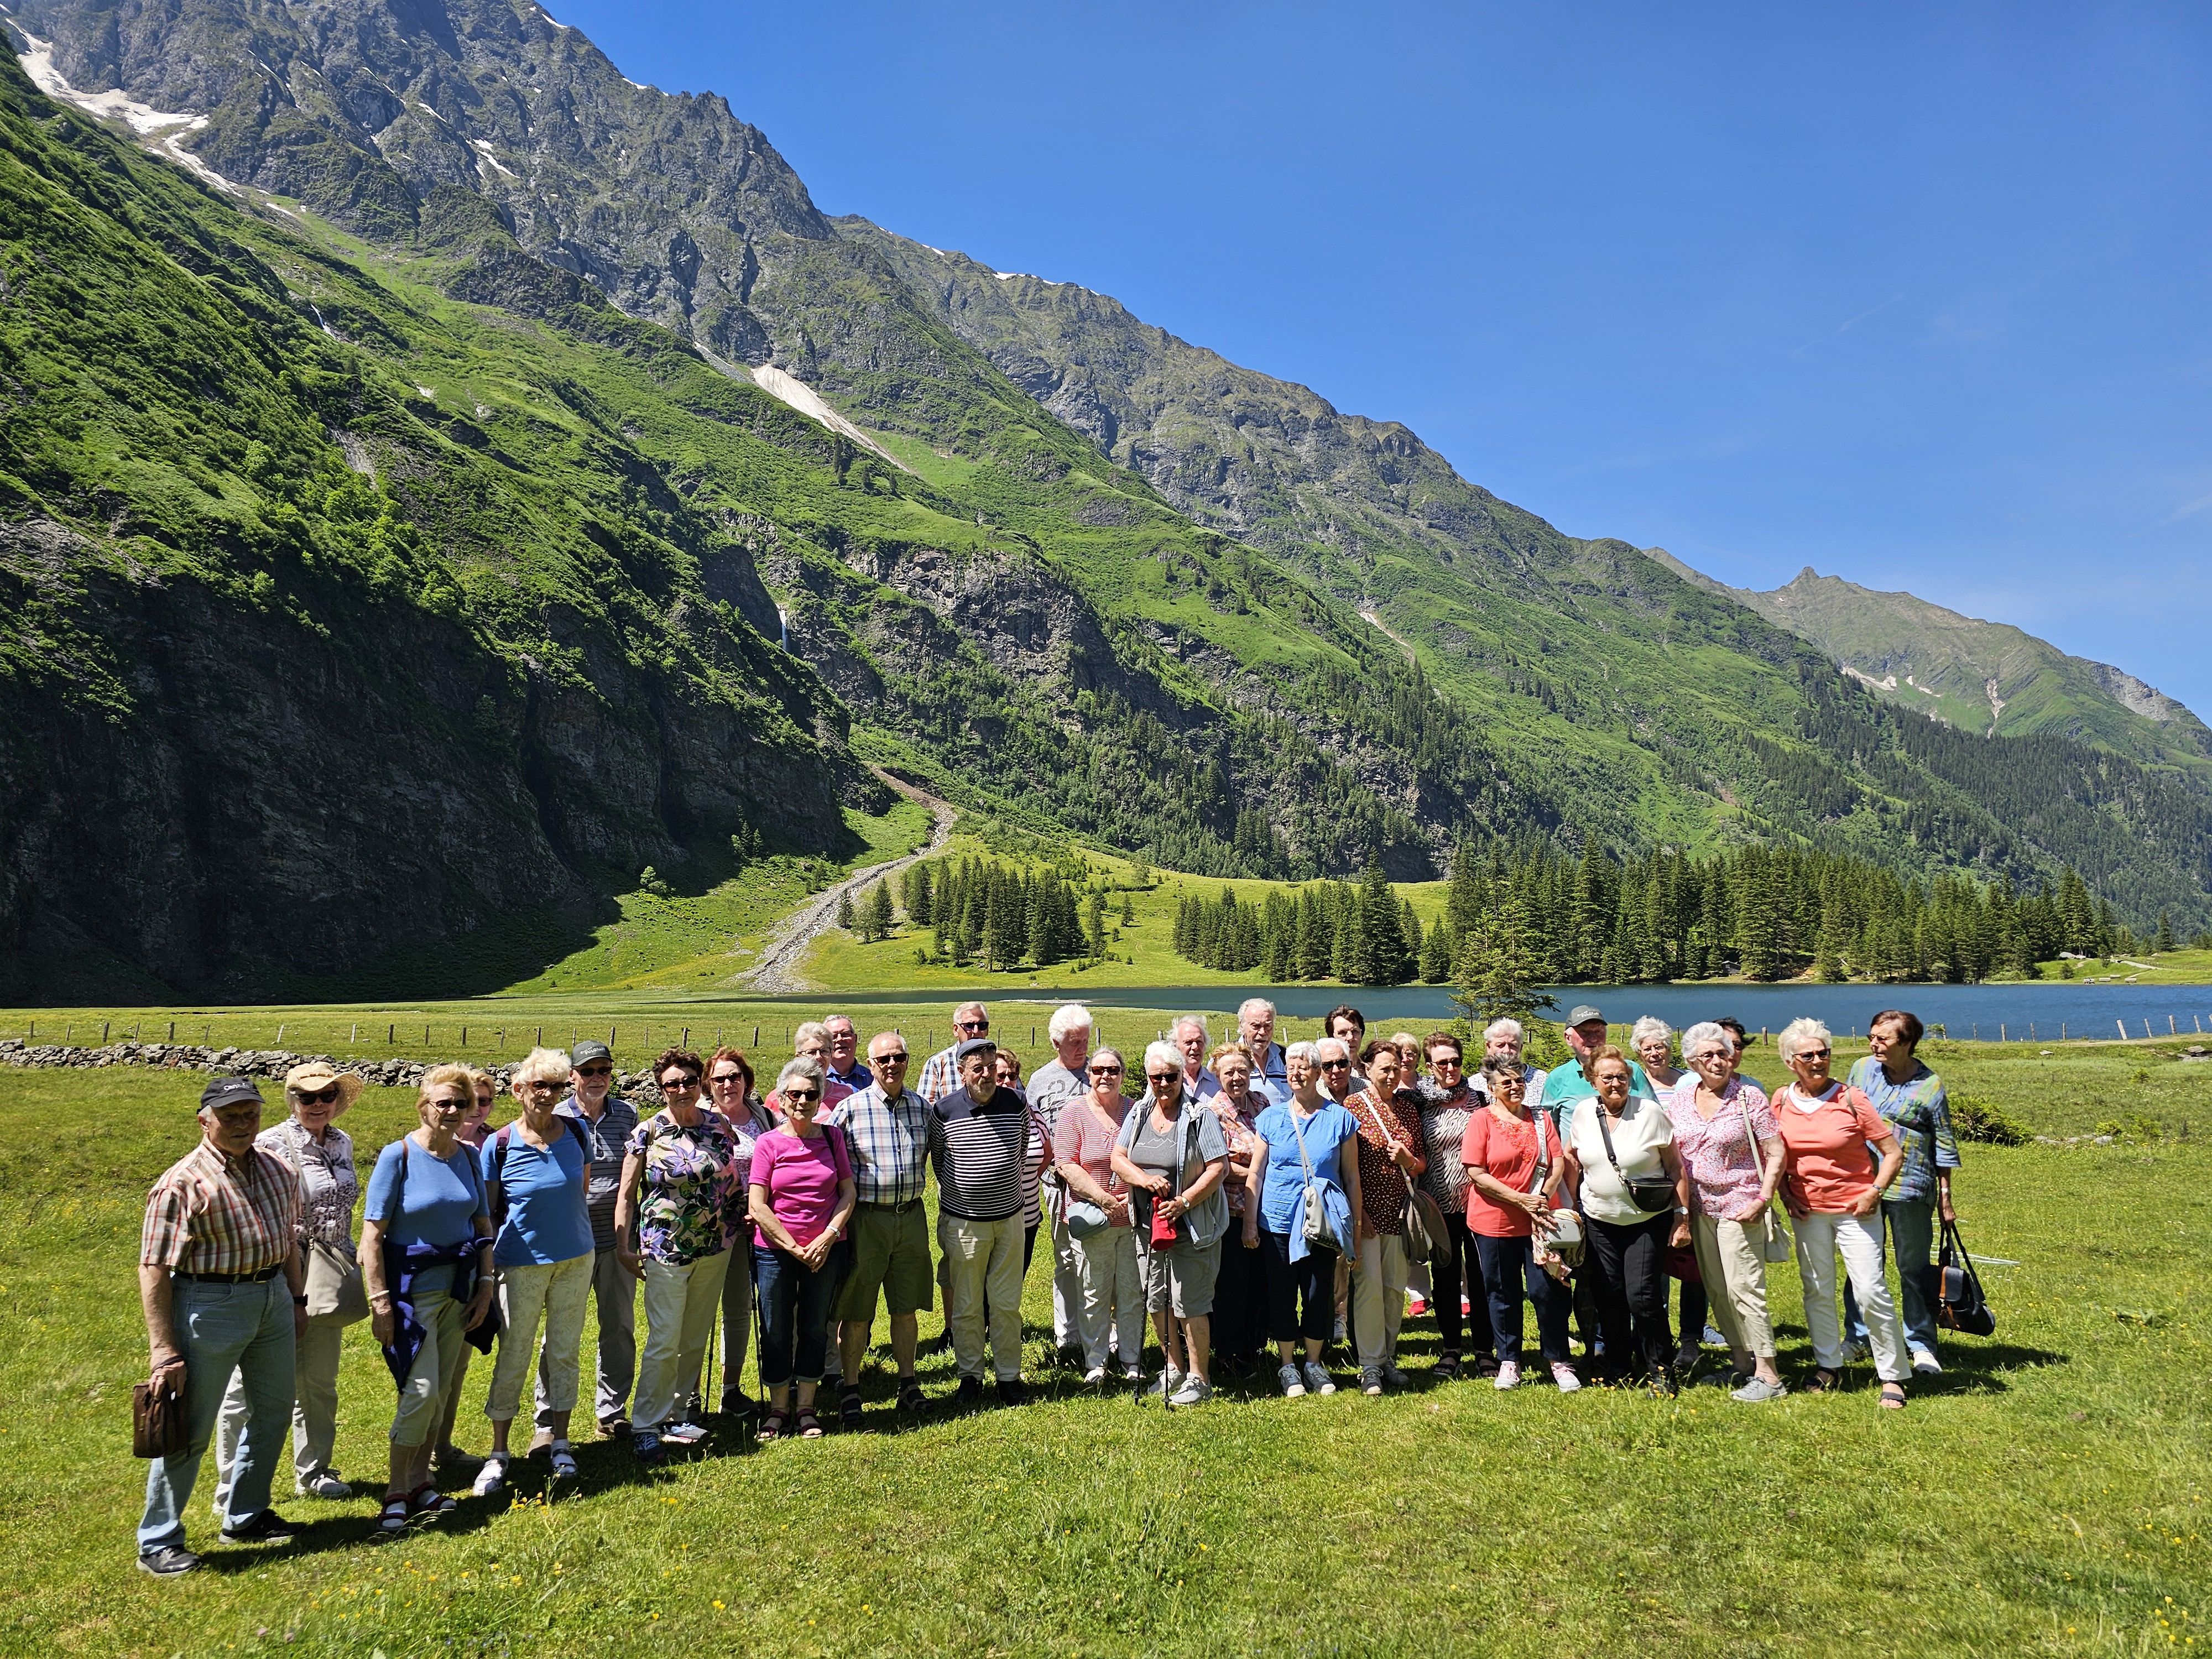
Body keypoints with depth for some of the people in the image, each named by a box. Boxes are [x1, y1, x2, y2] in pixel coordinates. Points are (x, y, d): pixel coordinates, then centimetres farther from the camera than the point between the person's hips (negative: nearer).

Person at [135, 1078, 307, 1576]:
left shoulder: (278, 1170, 5)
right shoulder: (182, 1184, -15)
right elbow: (154, 1269, -16)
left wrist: (297, 1298, 17)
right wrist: (163, 1348, -18)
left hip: (273, 1298, 7)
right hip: (211, 1305, -7)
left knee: (272, 1412, 16)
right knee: (190, 1429, 1)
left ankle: (246, 1517, 33)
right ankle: (158, 1542, 17)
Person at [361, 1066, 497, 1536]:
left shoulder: (469, 1157, 4)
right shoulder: (399, 1156, -11)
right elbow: (372, 1234, -12)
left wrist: (486, 1285, 5)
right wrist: (380, 1301, -15)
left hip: (459, 1287, 5)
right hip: (413, 1287, -5)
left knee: (441, 1391, 10)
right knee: (422, 1390, -9)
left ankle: (419, 1483, 24)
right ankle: (396, 1493, 6)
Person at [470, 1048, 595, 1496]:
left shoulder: (576, 1132, -2)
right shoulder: (498, 1146, -10)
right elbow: (487, 1213, -3)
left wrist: (584, 1249, 12)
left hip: (575, 1260, 3)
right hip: (522, 1264, -2)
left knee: (565, 1352, 11)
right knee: (512, 1358, 4)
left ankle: (560, 1443, 25)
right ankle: (499, 1453, 19)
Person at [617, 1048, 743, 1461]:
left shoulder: (719, 1125, 3)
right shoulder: (647, 1132, -6)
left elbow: (734, 1176, 14)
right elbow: (626, 1195, -2)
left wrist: (736, 1221, 6)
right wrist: (624, 1246, -5)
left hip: (714, 1248, 4)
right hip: (666, 1251, -4)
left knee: (696, 1338, 12)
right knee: (664, 1341, -5)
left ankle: (679, 1414, 26)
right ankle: (646, 1426, 7)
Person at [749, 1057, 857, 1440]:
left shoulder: (832, 1136, 2)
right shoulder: (769, 1143, -4)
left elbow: (848, 1192, 3)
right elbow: (757, 1206, -8)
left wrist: (827, 1238, -10)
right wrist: (795, 1248, -10)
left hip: (827, 1249, 2)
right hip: (775, 1250, -2)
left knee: (815, 1329, 10)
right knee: (776, 1332, 6)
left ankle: (806, 1408, 24)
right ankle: (778, 1408, 23)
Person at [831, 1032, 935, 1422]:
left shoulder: (923, 1108, 5)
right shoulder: (849, 1108, -7)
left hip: (911, 1216, 4)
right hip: (866, 1218, -3)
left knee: (907, 1307, 12)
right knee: (856, 1311, 3)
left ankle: (908, 1381, 26)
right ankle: (850, 1389, 17)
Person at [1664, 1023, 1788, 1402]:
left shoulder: (1749, 1097, -7)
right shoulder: (1679, 1099, 6)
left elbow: (1776, 1154, -7)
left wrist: (1761, 1201, -13)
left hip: (1739, 1207, -5)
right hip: (1699, 1209, 5)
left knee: (1743, 1288, -7)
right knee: (1717, 1291, 11)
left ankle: (1768, 1374, 0)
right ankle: (1742, 1364, 23)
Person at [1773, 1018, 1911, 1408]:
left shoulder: (1851, 1099, -10)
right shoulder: (1782, 1101, 0)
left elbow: (1893, 1153, -5)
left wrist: (1874, 1193, -13)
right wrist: (1784, 1192, 3)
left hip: (1855, 1209, -3)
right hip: (1808, 1211, 3)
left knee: (1871, 1291, -5)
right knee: (1817, 1291, 11)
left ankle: (1893, 1376, 8)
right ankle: (1828, 1368, 25)